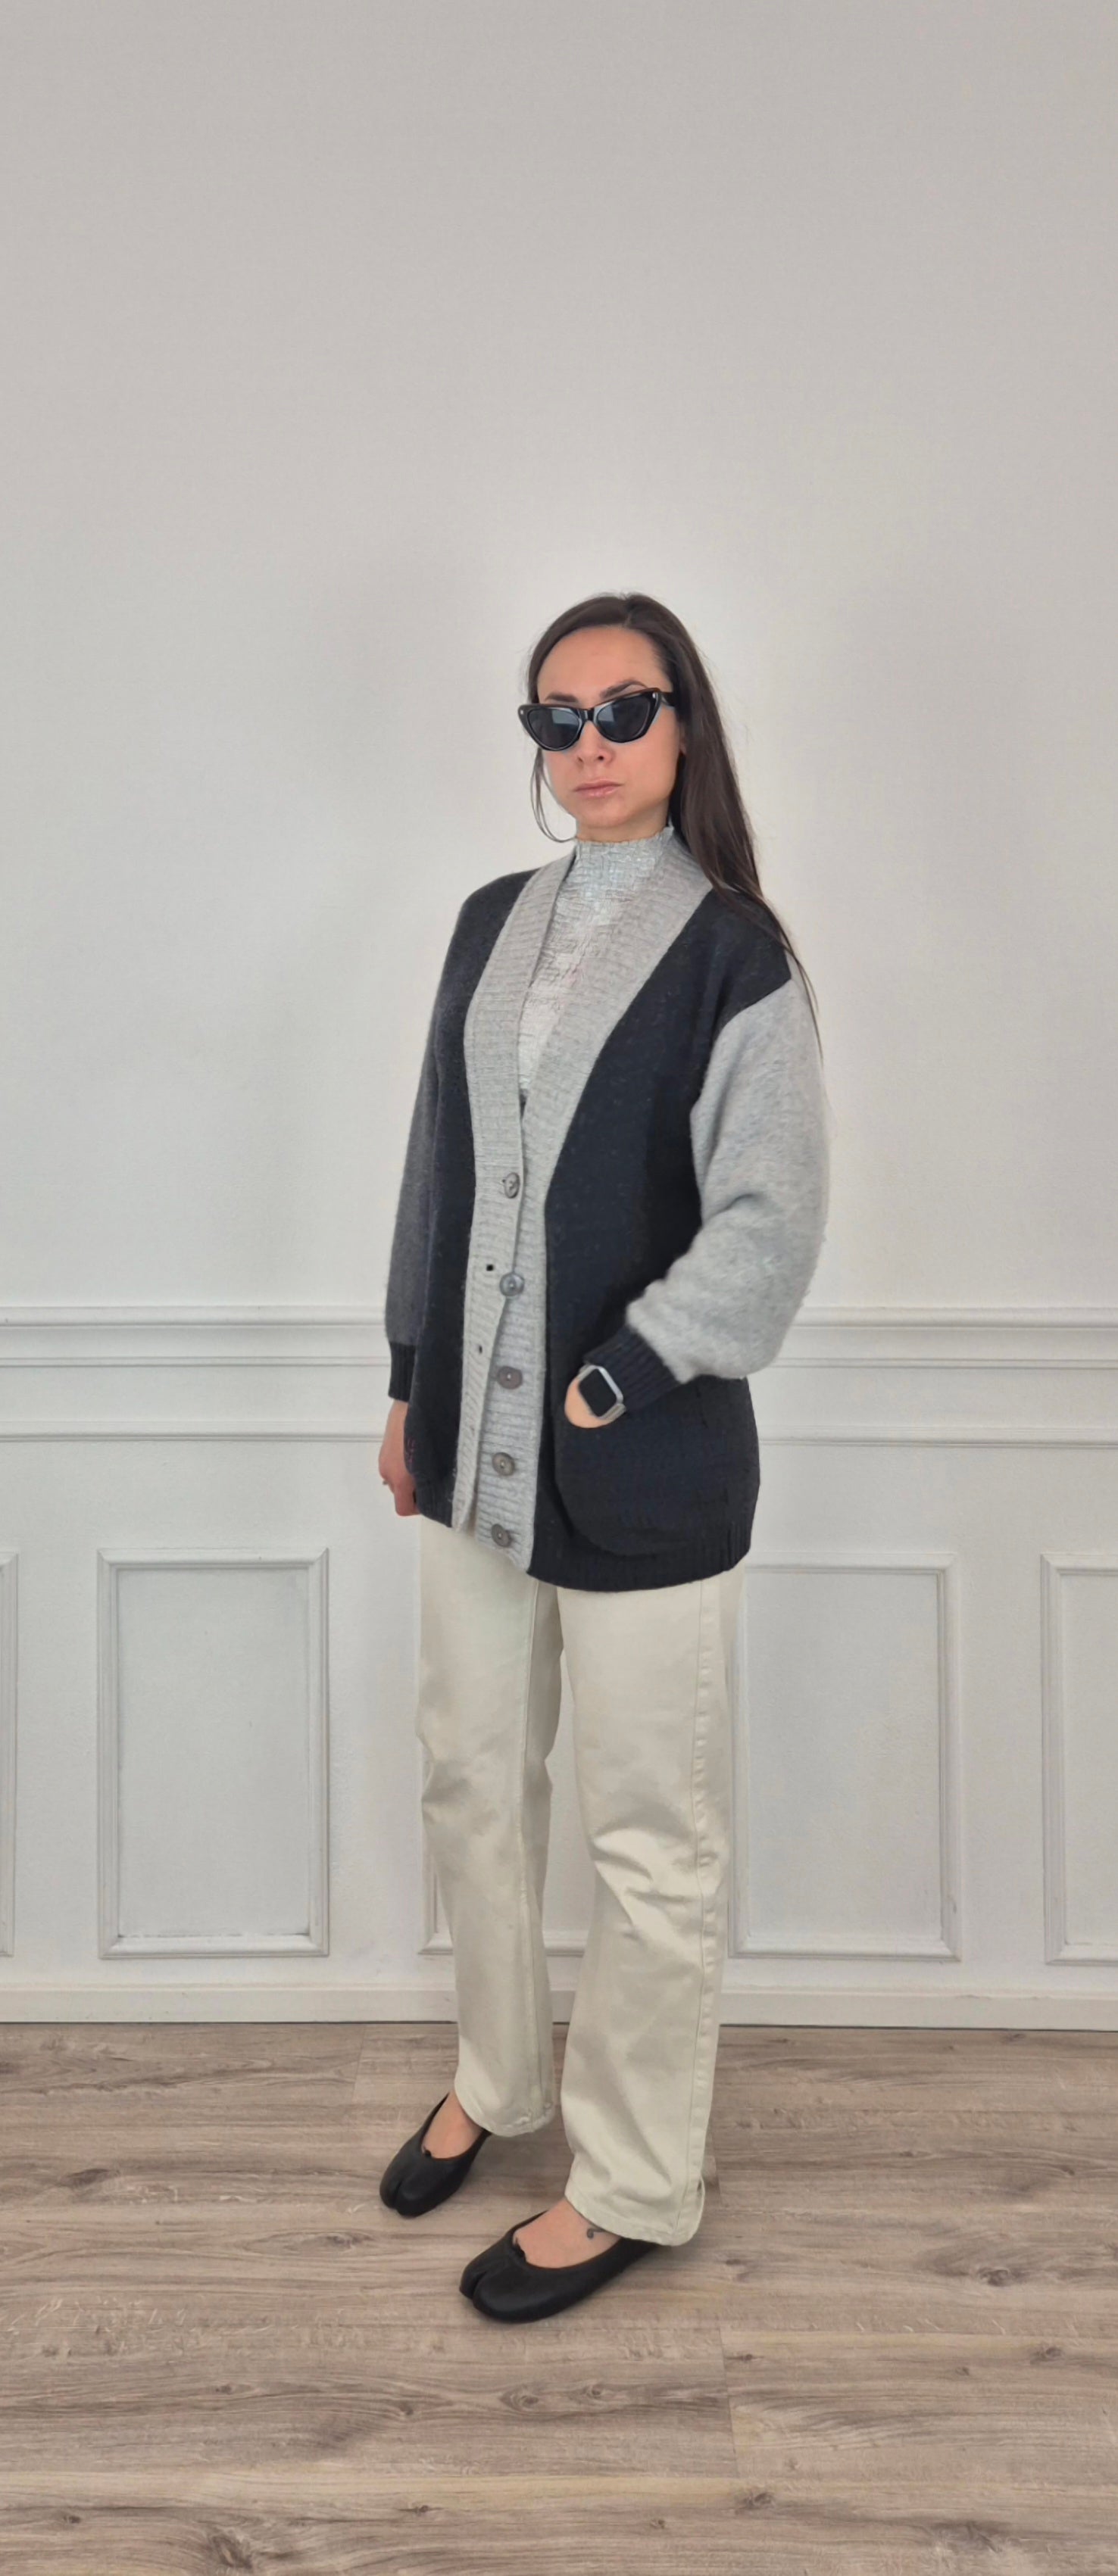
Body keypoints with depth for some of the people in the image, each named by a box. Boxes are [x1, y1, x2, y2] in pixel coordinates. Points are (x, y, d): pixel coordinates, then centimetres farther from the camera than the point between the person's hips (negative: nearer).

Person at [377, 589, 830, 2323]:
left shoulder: (733, 951, -9)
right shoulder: (493, 923, 9)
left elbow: (770, 1225, -12)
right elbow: (439, 1161, 13)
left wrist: (612, 1384, -13)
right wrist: (412, 1382, 13)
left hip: (644, 1462, -6)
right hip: (477, 1442, 6)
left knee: (653, 1840, 7)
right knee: (470, 1781, 19)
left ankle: (633, 2189, 27)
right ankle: (497, 2082, 42)